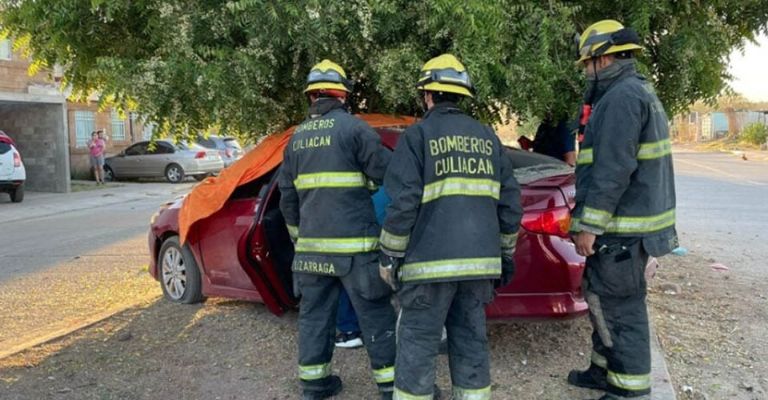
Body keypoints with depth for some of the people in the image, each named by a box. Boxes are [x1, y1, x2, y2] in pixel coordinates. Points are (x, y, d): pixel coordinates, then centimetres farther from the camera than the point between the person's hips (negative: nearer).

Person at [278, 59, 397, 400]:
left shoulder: (297, 137, 13)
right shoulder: (353, 127, -7)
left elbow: (288, 196, 17)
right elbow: (387, 174, -10)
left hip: (312, 244, 6)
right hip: (352, 244, -6)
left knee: (315, 313, 13)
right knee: (376, 315, 4)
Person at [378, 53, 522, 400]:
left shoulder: (418, 134, -3)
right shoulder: (487, 136, 12)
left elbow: (403, 202, -11)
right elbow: (509, 201, 11)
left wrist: (389, 256, -2)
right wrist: (505, 253, 19)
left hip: (432, 261, -5)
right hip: (479, 259, 5)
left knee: (417, 342, 4)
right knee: (471, 338, 14)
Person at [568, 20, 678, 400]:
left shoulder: (622, 97, -16)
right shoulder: (637, 93, 18)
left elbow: (613, 169, -23)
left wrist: (588, 225, -20)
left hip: (622, 227, -11)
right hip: (625, 220, 11)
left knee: (619, 305, -2)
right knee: (602, 297, 19)